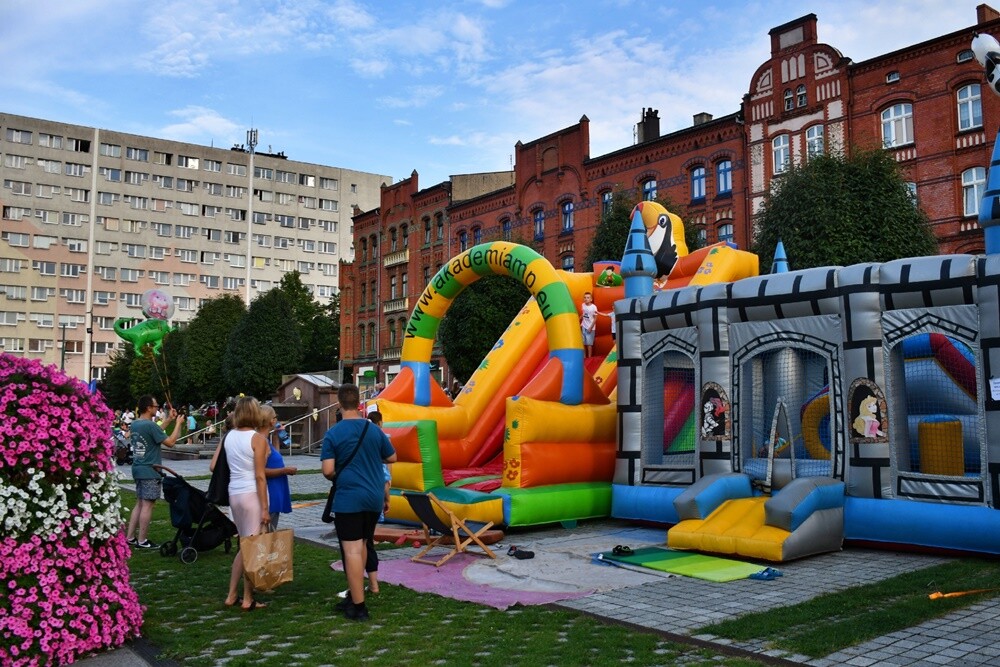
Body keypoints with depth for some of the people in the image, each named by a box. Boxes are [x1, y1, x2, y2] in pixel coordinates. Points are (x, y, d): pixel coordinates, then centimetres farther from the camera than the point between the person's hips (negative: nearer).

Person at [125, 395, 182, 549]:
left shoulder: (134, 424, 8)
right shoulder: (150, 425, -19)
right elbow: (170, 442, -16)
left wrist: (168, 420, 21)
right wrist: (178, 423, -5)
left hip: (138, 469, 9)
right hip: (150, 471, -9)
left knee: (139, 504, 15)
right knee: (147, 505, -3)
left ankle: (130, 537, 17)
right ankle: (142, 541, 1)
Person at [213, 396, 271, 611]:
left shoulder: (228, 436, 7)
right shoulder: (257, 439, -11)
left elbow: (213, 466, 7)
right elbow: (259, 476, -14)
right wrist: (265, 508, -11)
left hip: (234, 493, 7)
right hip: (252, 494, -7)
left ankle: (232, 595, 21)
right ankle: (248, 599, 10)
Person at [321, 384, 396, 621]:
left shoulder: (333, 434, -9)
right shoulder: (374, 430, 2)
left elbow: (328, 471, -13)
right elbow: (392, 458, 14)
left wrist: (338, 476, 8)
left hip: (348, 499, -5)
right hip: (374, 497, 5)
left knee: (352, 551, -1)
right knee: (361, 546, 18)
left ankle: (358, 606, 1)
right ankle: (354, 596, 27)